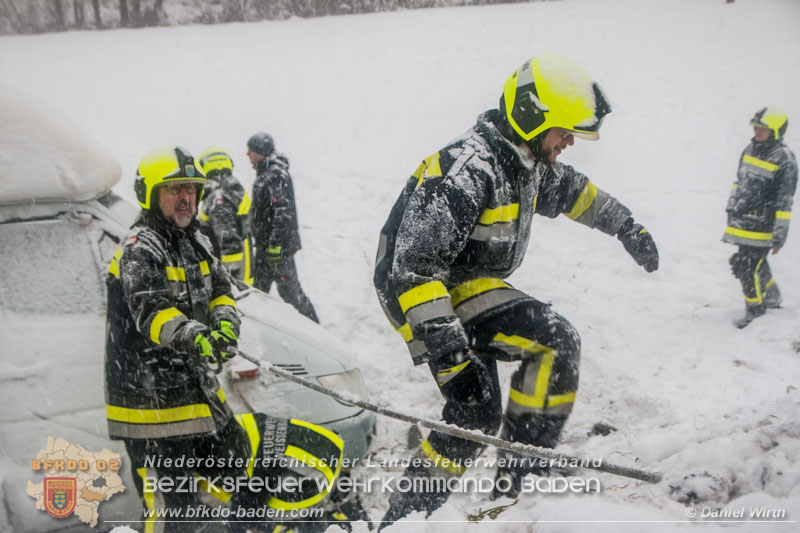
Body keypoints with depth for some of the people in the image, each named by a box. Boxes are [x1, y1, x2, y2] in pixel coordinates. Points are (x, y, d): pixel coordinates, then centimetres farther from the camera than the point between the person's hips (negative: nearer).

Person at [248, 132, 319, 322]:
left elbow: (282, 213, -24)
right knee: (259, 286, 18)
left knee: (288, 288, -5)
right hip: (265, 243, 10)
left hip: (279, 244, -10)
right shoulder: (264, 173, 14)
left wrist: (275, 245, -26)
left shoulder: (277, 175, -18)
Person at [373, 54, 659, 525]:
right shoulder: (469, 170, -26)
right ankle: (527, 467, -9)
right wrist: (440, 336, -37)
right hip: (423, 291, -10)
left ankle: (409, 509, 24)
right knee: (556, 340, -21)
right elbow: (416, 261, -31)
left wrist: (626, 225, 29)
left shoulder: (530, 160, 5)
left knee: (476, 411, 11)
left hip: (465, 282, 10)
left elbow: (574, 190, 28)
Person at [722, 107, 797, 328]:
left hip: (761, 225, -7)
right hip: (741, 221, 7)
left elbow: (784, 202, -14)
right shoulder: (750, 149, 8)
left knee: (747, 267, -8)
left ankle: (755, 308, 12)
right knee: (756, 262, 19)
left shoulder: (785, 159, -13)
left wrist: (780, 235, -15)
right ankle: (772, 296, 41)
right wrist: (731, 208, 24)